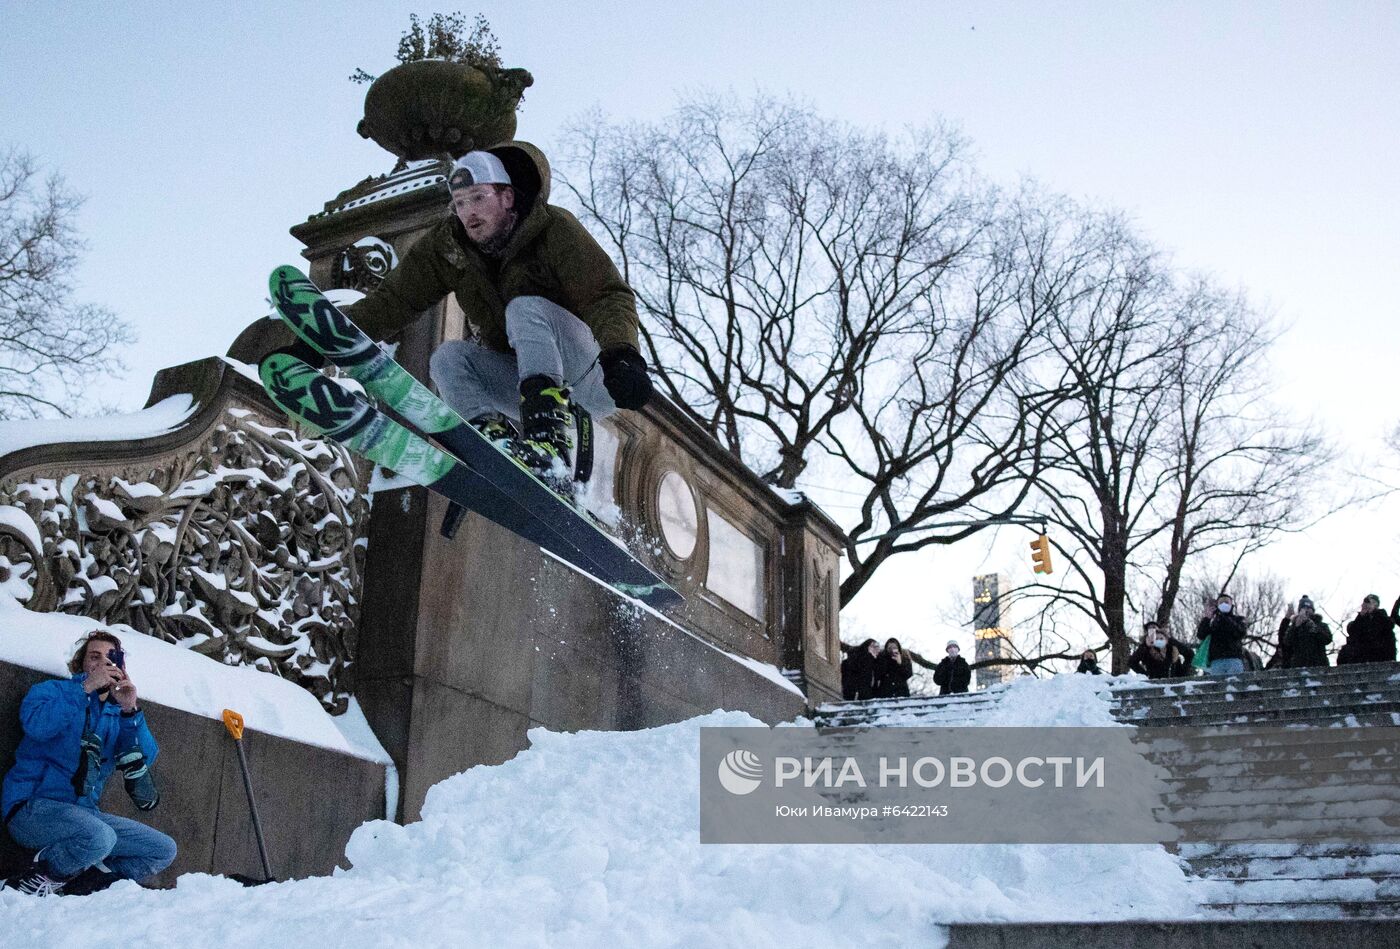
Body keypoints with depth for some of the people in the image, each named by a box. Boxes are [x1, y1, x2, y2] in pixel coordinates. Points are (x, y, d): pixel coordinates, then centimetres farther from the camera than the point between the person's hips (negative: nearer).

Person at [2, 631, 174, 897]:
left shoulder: (117, 715, 14)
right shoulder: (54, 691, 2)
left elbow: (144, 760, -5)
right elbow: (35, 724, -23)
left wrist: (130, 712, -18)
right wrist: (85, 687, -23)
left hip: (84, 812, 6)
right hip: (32, 806, -6)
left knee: (164, 850, -1)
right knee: (99, 837, -35)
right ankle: (37, 879, -10)